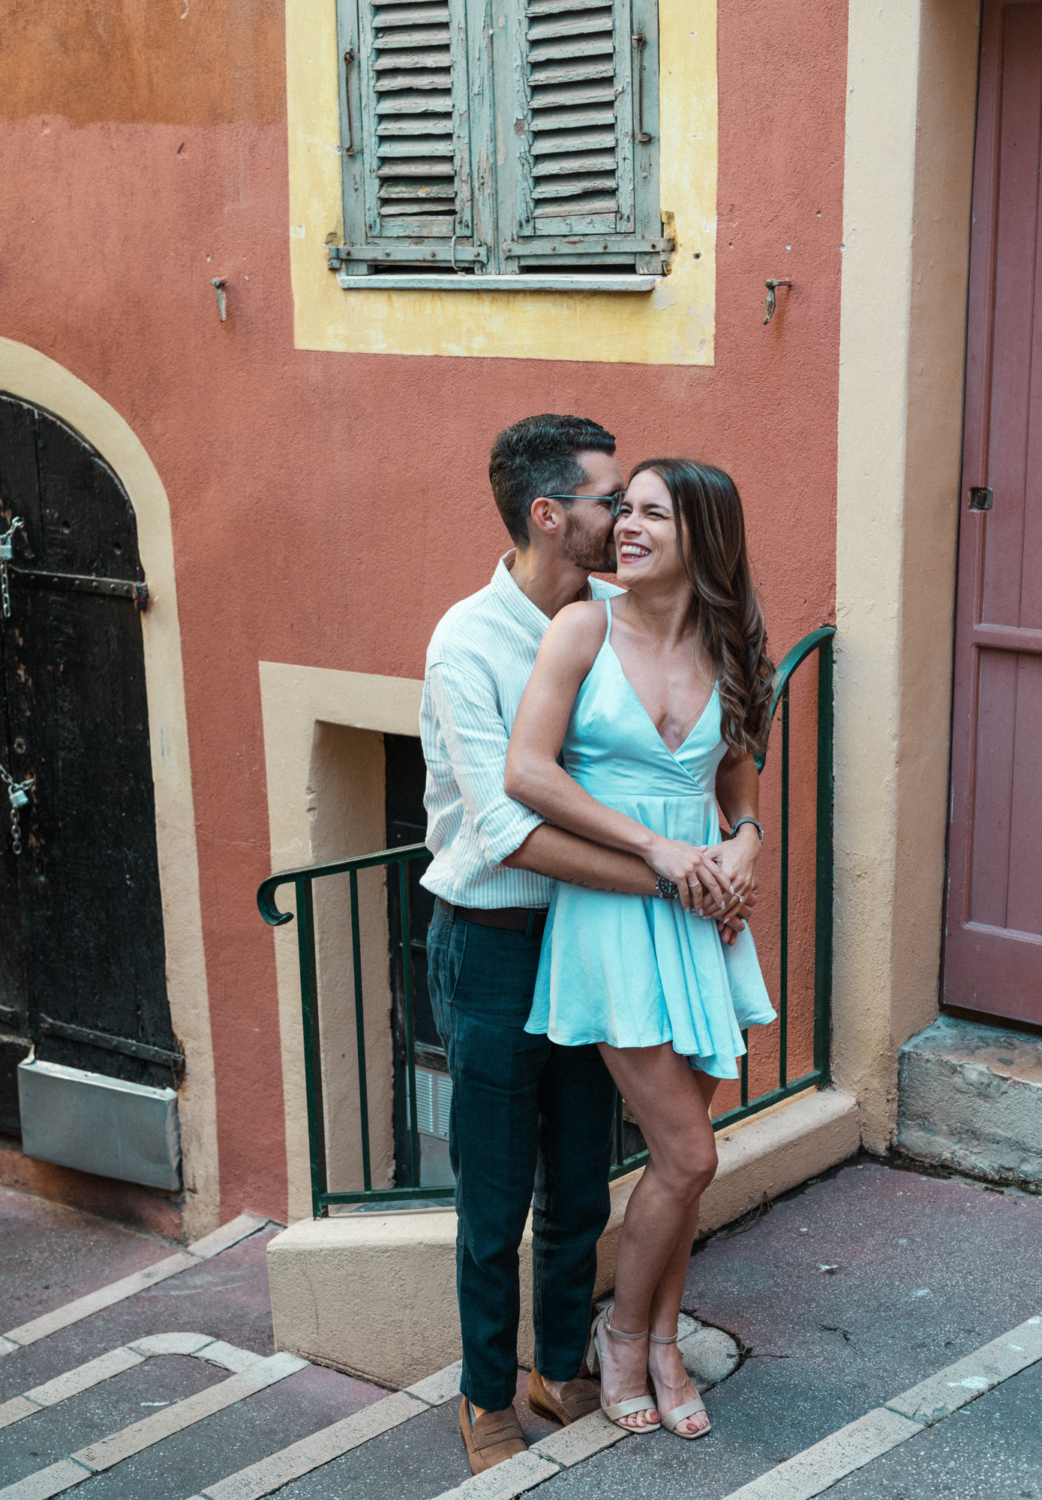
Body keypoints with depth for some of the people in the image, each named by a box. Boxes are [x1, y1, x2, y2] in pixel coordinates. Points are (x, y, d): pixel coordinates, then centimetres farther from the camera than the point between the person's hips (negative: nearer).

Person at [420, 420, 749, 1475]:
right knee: (496, 1202, 7)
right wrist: (661, 875, -25)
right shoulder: (468, 643, -17)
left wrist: (726, 850, -7)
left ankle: (561, 1368, 36)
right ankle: (487, 1397, 27)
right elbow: (508, 827, -24)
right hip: (492, 945, -5)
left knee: (580, 1188, 16)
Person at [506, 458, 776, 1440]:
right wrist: (655, 848, -17)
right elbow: (526, 773, -17)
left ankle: (661, 1343, 30)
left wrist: (743, 844, -8)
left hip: (699, 918, 4)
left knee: (677, 1153, 11)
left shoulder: (728, 656, 6)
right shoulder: (585, 628, -8)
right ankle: (622, 1331, 20)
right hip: (609, 914, -4)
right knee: (687, 1156, -4)